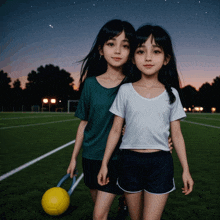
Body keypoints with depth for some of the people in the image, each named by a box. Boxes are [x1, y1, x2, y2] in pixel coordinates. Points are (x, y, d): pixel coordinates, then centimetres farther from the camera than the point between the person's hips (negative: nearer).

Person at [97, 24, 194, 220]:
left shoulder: (171, 94, 2)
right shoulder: (125, 91, 0)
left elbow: (176, 135, 6)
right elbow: (115, 131, 4)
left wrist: (186, 169, 5)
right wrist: (104, 164, 4)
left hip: (161, 162, 0)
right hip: (130, 160, 1)